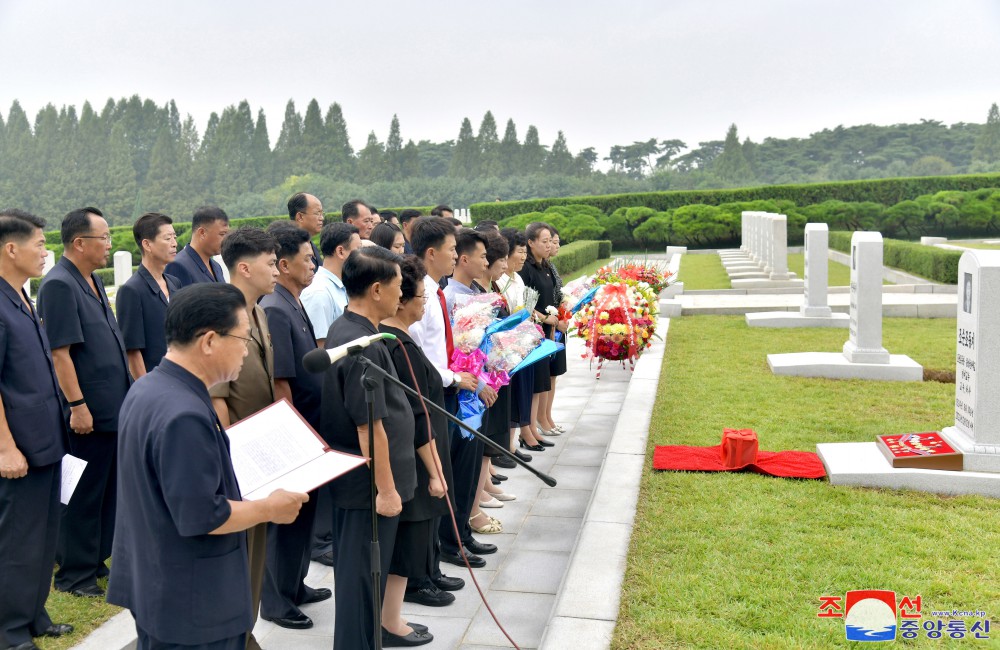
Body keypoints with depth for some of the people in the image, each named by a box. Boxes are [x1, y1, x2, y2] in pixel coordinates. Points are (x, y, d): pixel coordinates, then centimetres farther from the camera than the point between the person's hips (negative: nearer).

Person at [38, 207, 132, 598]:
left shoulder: (92, 281, 13)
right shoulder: (59, 286, -16)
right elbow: (60, 353, -20)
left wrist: (123, 396, 19)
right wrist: (77, 406, -21)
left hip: (112, 409, 9)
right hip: (87, 413, -9)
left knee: (106, 490, 17)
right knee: (83, 496, 2)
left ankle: (94, 560, 30)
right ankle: (73, 575, 15)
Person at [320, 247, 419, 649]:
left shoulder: (341, 329, 6)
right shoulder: (366, 346, -26)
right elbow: (370, 426, -25)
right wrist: (386, 489, -18)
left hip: (348, 475, 10)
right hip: (369, 482, -10)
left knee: (355, 568, 22)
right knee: (364, 574, 4)